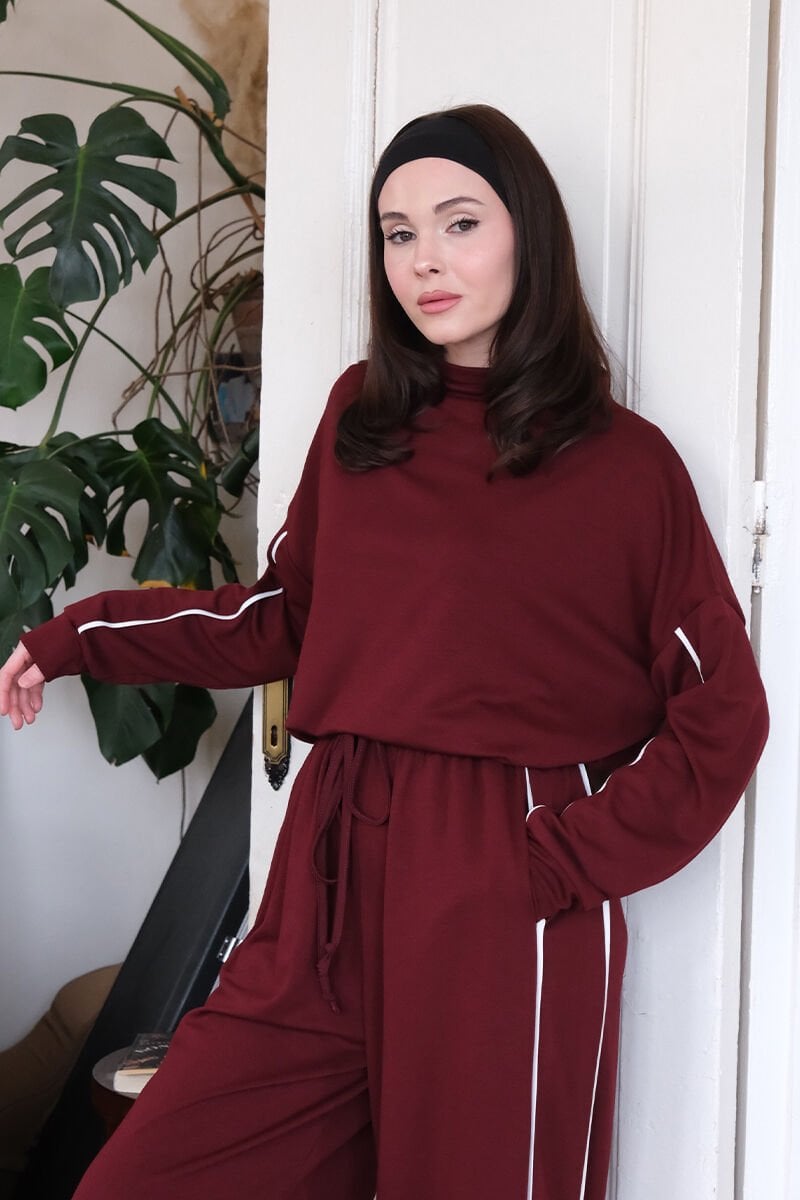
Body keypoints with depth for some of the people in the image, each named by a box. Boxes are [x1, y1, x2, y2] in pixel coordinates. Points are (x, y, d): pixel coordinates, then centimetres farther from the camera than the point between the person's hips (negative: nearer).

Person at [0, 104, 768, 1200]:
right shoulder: (362, 416, 12)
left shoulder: (623, 464, -1)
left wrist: (567, 863, -8)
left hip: (505, 914, -4)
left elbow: (723, 716, 0)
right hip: (330, 889, 4)